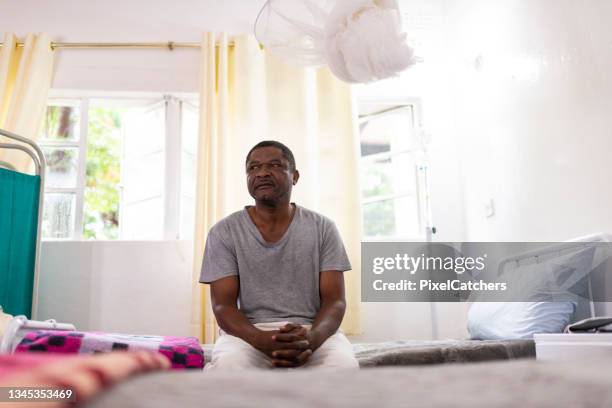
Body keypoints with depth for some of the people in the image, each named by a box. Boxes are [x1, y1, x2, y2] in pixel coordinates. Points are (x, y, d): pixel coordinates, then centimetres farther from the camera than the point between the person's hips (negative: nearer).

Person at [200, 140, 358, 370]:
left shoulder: (322, 228, 4)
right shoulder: (224, 232, 3)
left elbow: (334, 301, -1)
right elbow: (223, 304, -3)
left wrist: (310, 338, -26)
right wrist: (264, 340, -25)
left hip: (313, 332, 1)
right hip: (248, 334, 0)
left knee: (343, 366, -33)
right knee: (228, 366, -36)